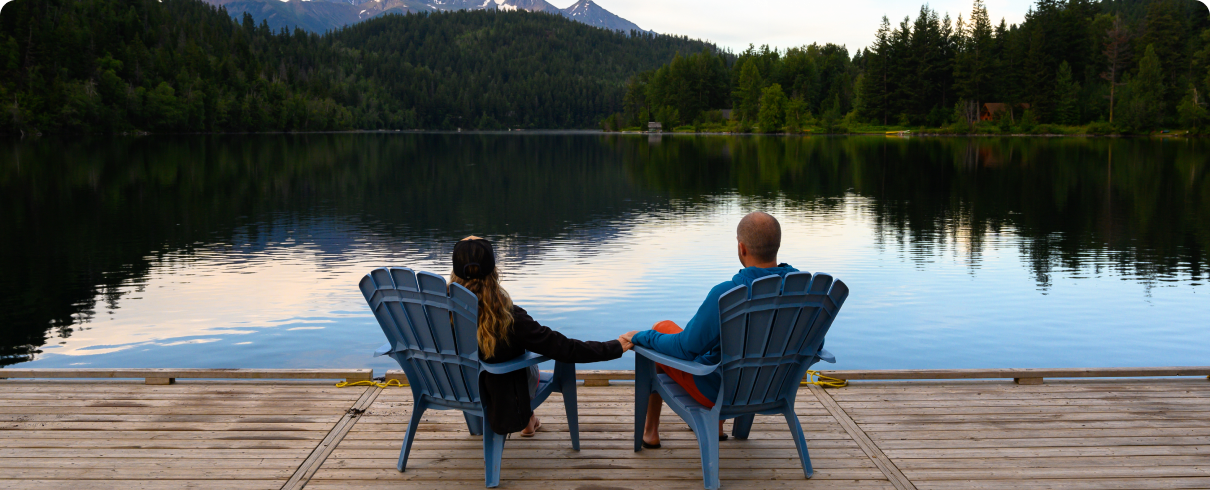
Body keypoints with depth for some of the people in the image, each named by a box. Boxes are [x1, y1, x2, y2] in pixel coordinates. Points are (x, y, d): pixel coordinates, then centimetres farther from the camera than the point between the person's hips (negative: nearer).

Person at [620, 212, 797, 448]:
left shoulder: (726, 293, -33)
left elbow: (685, 348, -23)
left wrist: (640, 337, -6)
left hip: (720, 388, -6)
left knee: (661, 328, 19)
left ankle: (650, 432, 33)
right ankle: (716, 426, 42)